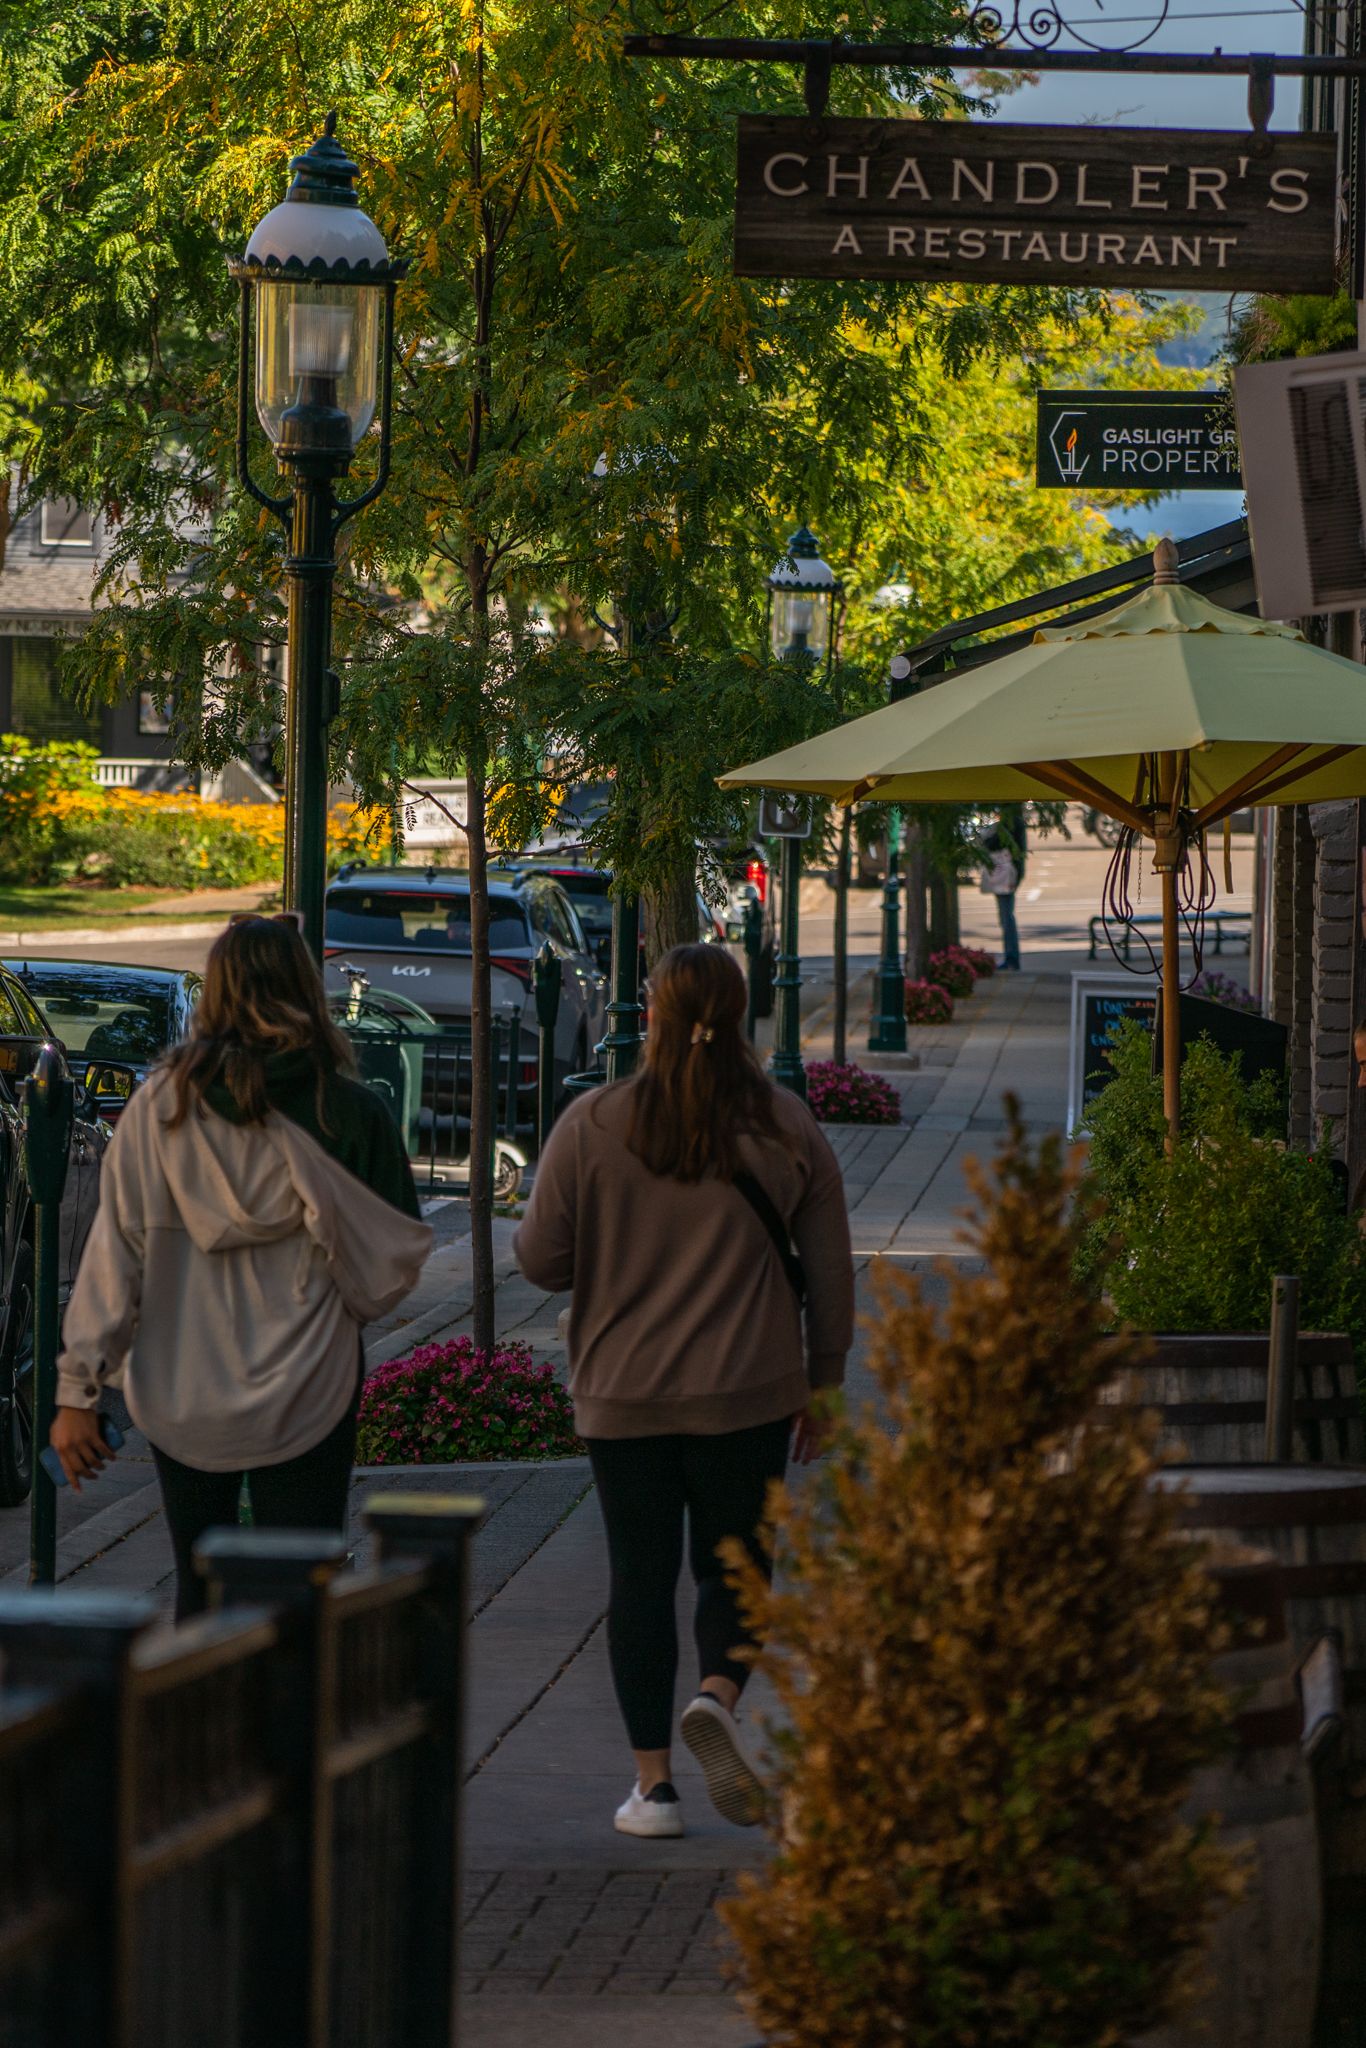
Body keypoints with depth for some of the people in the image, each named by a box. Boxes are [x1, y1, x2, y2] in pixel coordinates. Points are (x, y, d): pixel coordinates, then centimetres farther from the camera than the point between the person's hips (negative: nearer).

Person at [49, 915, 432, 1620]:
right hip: (306, 1396, -2)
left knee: (200, 1589, 15)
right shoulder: (349, 1112, -9)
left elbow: (114, 1251, -4)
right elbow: (395, 1255, -3)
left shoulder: (158, 1107, -4)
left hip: (182, 1396, 2)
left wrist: (78, 1389, -1)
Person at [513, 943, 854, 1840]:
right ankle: (718, 1699, -15)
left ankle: (653, 1782, 7)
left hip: (623, 1395, 0)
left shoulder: (592, 1126, -7)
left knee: (642, 1578, 8)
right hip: (747, 1396, 0)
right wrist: (821, 1384, 11)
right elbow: (831, 1270, 1)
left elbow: (541, 1258, -4)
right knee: (732, 1565, 13)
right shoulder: (787, 1128, -2)